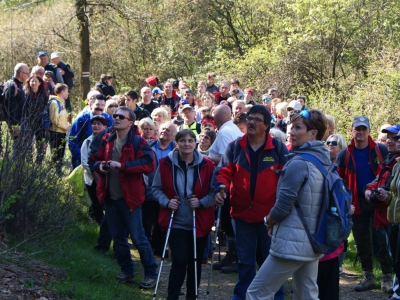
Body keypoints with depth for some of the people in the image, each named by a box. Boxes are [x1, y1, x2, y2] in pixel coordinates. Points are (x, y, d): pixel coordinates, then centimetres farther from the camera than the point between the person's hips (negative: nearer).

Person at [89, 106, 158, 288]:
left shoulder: (138, 142, -9)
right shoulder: (105, 140, 9)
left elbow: (149, 165, -19)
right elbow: (93, 159, 20)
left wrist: (122, 165, -24)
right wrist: (99, 166, -5)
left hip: (129, 197, -6)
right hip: (110, 197, 6)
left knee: (138, 237, -4)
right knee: (118, 237, 13)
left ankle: (151, 274, 7)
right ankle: (126, 271, 27)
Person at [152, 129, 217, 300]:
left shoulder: (206, 166, -5)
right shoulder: (166, 164, -5)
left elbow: (214, 192, 1)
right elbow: (157, 188, 5)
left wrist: (201, 202, -16)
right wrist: (166, 202, -12)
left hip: (199, 224, 1)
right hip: (176, 223, -1)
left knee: (194, 263, 11)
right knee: (179, 261, -10)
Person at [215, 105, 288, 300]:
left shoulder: (278, 149, -4)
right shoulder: (235, 147, 3)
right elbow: (224, 172, 0)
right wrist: (220, 187, -21)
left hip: (270, 215, -2)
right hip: (242, 213, 2)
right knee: (245, 261, 13)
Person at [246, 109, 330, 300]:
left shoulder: (298, 163, -17)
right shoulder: (325, 163, 10)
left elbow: (283, 204, -17)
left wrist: (270, 220, 3)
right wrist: (275, 222, 15)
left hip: (292, 244, -9)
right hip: (314, 243, 9)